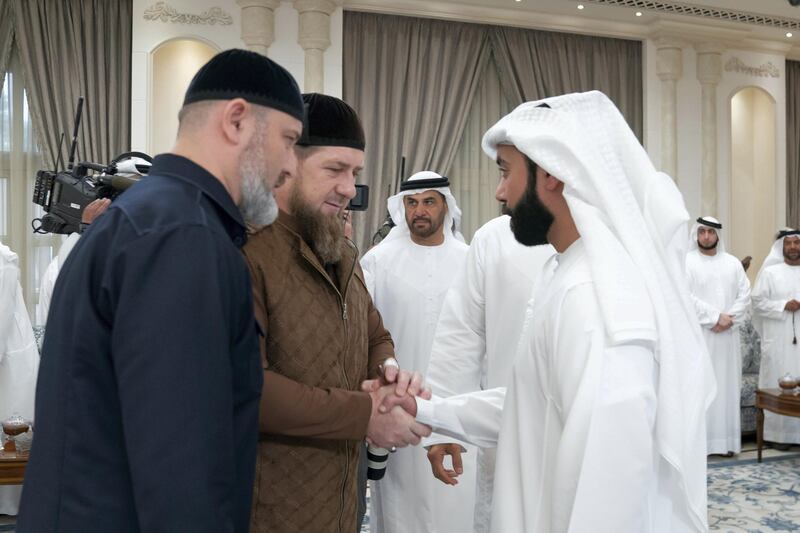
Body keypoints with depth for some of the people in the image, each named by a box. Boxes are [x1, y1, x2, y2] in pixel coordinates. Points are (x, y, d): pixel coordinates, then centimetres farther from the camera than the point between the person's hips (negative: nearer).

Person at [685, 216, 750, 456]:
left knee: (726, 384, 4)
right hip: (698, 335, -4)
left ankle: (726, 439, 10)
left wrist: (729, 319, -9)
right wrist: (715, 317, -14)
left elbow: (744, 295, 6)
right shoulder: (686, 262, 0)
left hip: (727, 335, 4)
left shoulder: (733, 263, 12)